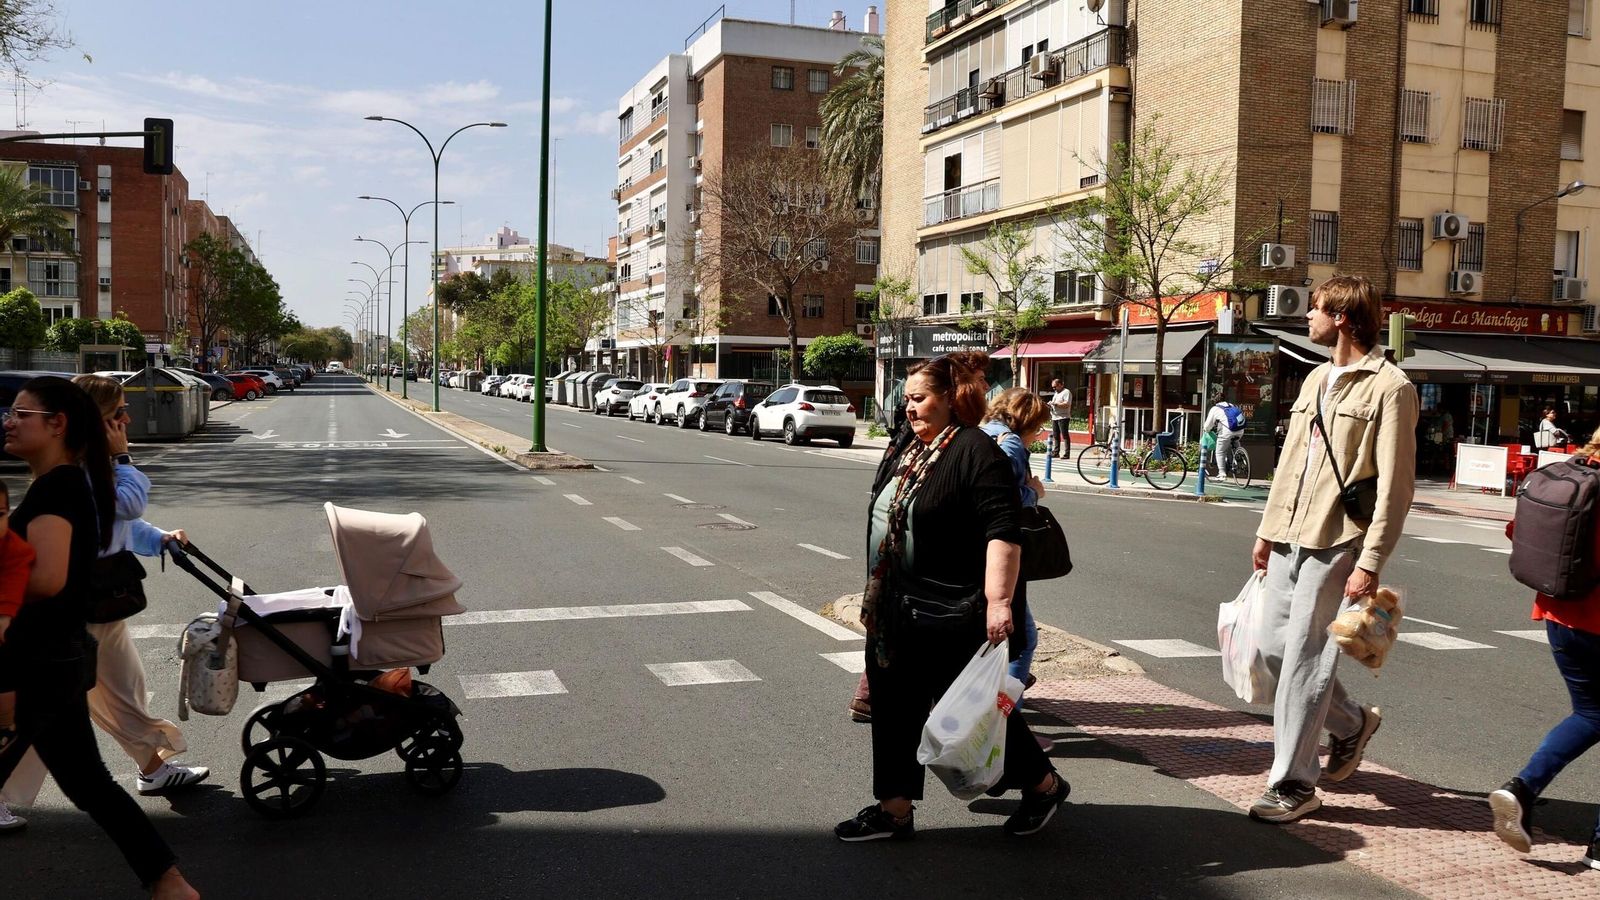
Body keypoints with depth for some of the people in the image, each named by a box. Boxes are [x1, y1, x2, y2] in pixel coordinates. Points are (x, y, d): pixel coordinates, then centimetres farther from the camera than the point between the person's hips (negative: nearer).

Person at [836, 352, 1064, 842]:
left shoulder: (976, 453, -16)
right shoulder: (907, 452, 11)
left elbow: (1003, 533, -24)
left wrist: (998, 602, -33)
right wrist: (875, 598, 22)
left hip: (950, 618, -8)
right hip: (894, 614, 8)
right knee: (895, 709, 10)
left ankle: (1043, 784, 27)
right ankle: (894, 810, 22)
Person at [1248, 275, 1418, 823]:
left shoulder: (1389, 387, -9)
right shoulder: (1316, 380, 16)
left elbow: (1395, 485, -13)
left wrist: (1371, 562, -17)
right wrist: (1268, 530, 17)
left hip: (1336, 542, -8)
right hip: (1291, 537, 8)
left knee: (1303, 658, -6)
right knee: (1275, 646, 11)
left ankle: (1293, 785, 6)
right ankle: (1351, 722, 35)